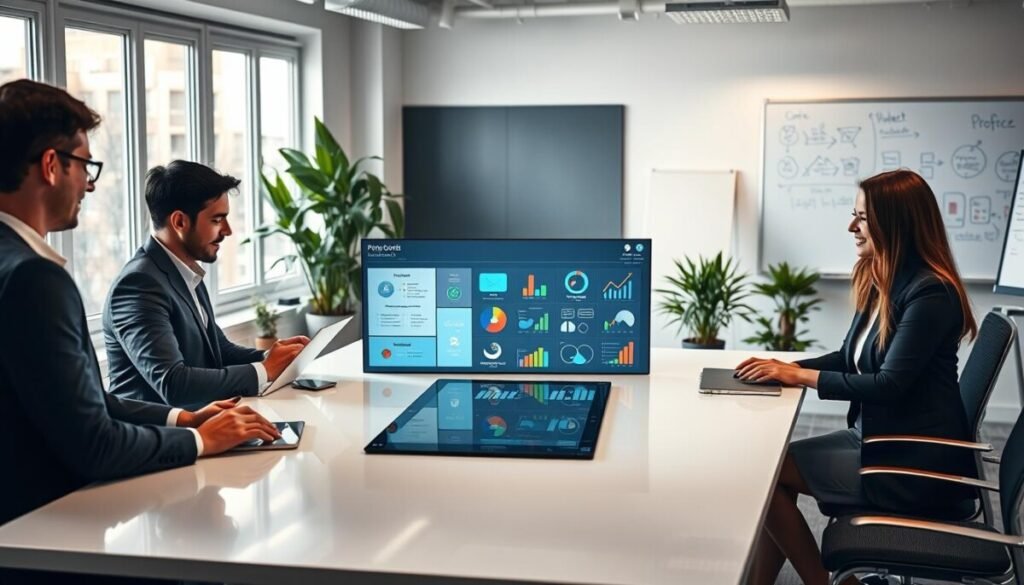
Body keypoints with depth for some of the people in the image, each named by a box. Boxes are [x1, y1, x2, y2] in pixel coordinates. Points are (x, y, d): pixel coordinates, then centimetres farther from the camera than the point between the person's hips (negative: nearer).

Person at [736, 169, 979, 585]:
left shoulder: (930, 293, -20)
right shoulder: (881, 281, 9)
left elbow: (890, 384, -23)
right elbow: (850, 358, 16)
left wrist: (802, 376, -18)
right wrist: (786, 367, 0)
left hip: (916, 463, -9)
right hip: (878, 437, 9)